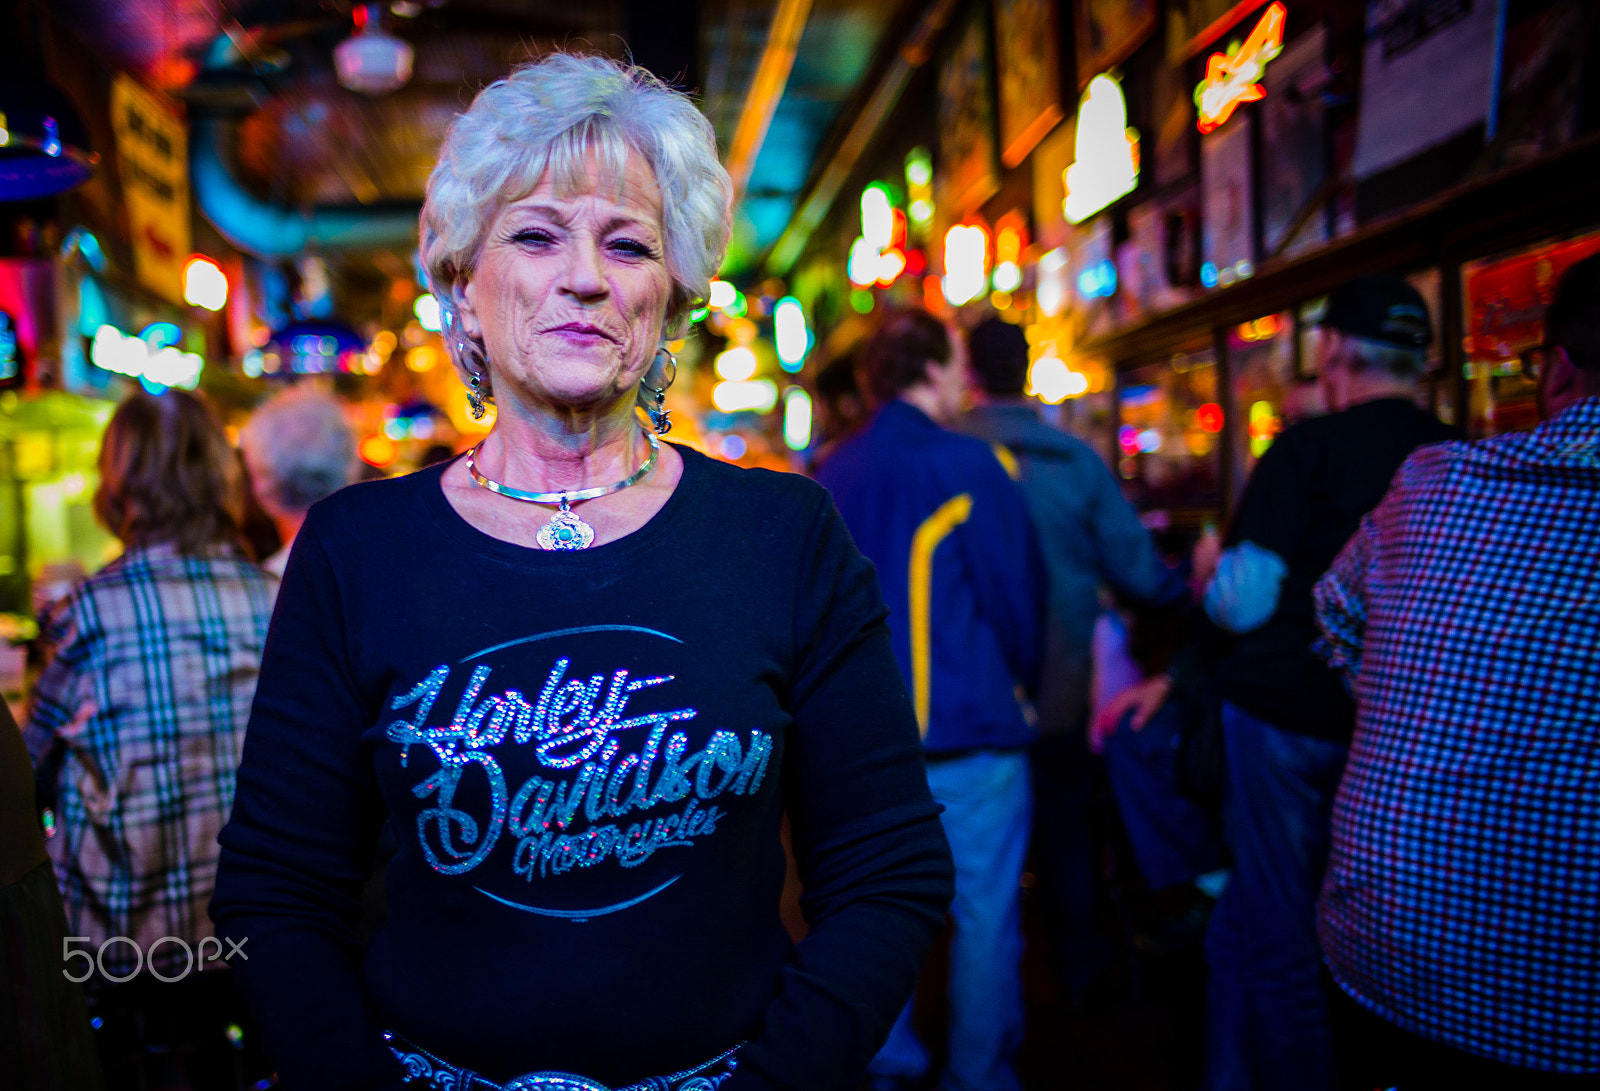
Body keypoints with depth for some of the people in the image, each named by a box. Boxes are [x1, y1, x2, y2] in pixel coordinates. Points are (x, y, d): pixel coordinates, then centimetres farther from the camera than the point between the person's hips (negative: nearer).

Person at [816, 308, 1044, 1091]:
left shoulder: (831, 475, 5)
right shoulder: (964, 463, -12)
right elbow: (1016, 592, -7)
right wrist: (1022, 680, 11)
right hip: (967, 731, -6)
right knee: (985, 912, 8)